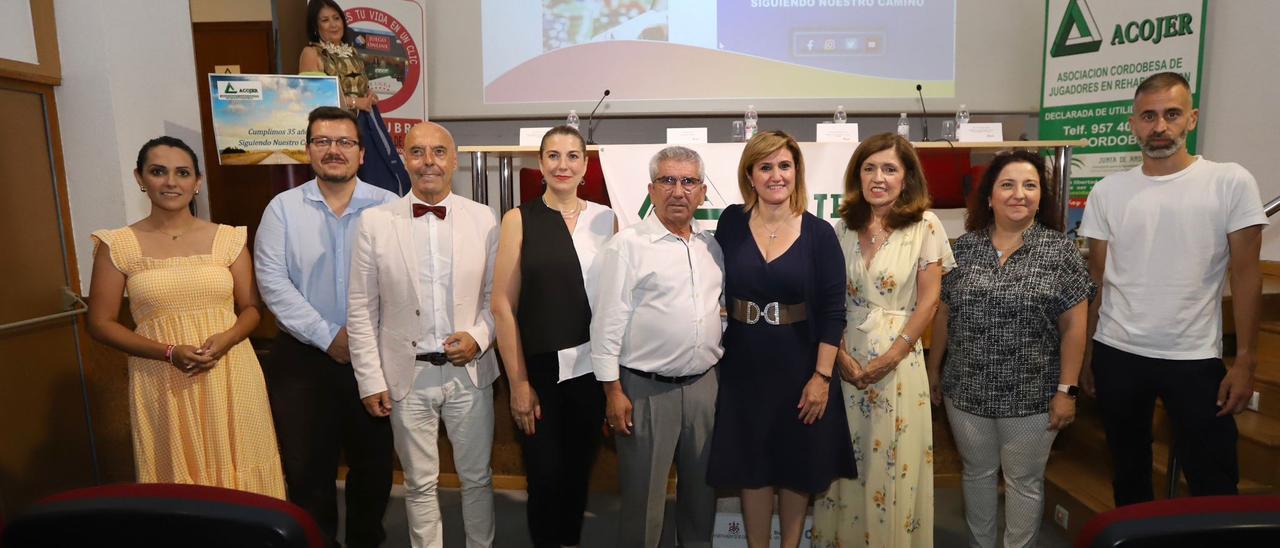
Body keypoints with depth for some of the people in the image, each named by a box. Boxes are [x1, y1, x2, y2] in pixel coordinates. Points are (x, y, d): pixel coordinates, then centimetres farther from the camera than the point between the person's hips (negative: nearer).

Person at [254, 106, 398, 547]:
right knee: (306, 465, 11)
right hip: (304, 356, 1)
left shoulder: (387, 207, -2)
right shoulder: (283, 208, 1)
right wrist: (329, 337, -12)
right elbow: (273, 283, -6)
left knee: (373, 461, 13)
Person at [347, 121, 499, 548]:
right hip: (408, 374, 0)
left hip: (469, 370, 1)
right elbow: (361, 310, -1)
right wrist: (371, 380, -3)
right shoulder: (375, 221, -4)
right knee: (420, 483, 15)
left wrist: (479, 337, -12)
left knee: (477, 477, 15)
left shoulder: (484, 218, -2)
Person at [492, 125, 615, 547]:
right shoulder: (519, 219, -3)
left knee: (579, 472, 16)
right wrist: (518, 382, -8)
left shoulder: (606, 219, 4)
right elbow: (502, 305, -5)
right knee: (544, 477, 6)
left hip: (591, 367, 3)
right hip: (539, 369, -2)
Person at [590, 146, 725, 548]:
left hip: (704, 384, 5)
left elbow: (728, 301, 18)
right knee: (644, 498, 7)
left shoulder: (712, 246, 8)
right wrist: (613, 391, -12)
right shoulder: (627, 245, -9)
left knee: (702, 489, 19)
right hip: (645, 389, -5)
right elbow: (607, 321, -10)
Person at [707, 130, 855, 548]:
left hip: (799, 368, -1)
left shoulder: (819, 233, -6)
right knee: (752, 466, 12)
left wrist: (821, 376, -11)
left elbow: (832, 312, -7)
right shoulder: (732, 222, -1)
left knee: (798, 467, 13)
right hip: (744, 367, 2)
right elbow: (717, 289, 5)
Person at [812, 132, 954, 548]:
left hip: (898, 360, -3)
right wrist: (841, 355, -7)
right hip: (846, 359, 3)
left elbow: (928, 301, -6)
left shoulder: (924, 226, -4)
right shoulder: (843, 228, 5)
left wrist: (889, 357, -11)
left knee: (893, 466, 6)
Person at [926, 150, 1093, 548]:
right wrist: (934, 369, 10)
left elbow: (1074, 327, -6)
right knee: (977, 473, 17)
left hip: (1030, 395, -2)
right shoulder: (965, 246, 1)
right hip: (966, 390, 3)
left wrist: (1066, 389, -9)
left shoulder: (1060, 250, -6)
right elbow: (943, 313, 7)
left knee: (1024, 481, 13)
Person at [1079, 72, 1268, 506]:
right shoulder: (1107, 191, 1)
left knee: (1215, 485, 7)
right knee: (1128, 475, 18)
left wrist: (1246, 359, -7)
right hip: (1116, 354, 2)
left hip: (1195, 358, -2)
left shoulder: (1231, 182, -4)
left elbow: (1245, 275, -3)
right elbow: (1096, 278, 5)